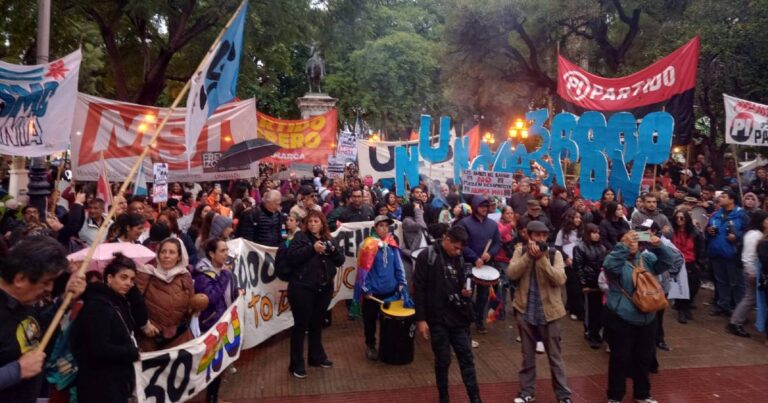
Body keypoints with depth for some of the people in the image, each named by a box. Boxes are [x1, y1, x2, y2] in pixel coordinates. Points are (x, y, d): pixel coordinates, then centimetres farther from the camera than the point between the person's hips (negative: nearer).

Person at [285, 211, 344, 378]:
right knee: (301, 325, 0)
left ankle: (316, 356, 31)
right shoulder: (300, 236, -2)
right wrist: (312, 249, -23)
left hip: (324, 288, 5)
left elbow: (340, 261, 8)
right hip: (302, 288, -5)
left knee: (317, 323, 17)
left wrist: (333, 250, -11)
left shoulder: (328, 239, 13)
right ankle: (296, 364, 8)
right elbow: (292, 257, -16)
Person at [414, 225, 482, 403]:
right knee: (443, 361, 7)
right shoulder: (427, 256, -11)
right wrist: (421, 319, -13)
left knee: (467, 358, 7)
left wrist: (465, 292, -4)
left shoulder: (459, 258, 7)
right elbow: (419, 289, -11)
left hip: (458, 318, 5)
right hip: (437, 319, -4)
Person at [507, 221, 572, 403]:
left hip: (549, 311, -1)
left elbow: (560, 279, -18)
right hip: (525, 310, 2)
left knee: (554, 356, 9)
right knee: (527, 355, 14)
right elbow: (511, 274, -14)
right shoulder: (520, 251, 0)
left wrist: (542, 258, -25)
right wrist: (529, 255, -21)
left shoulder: (555, 254, -4)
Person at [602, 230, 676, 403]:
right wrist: (623, 245, -34)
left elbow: (668, 261, -2)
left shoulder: (647, 258, 7)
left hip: (646, 319, 5)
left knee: (644, 358, 18)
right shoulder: (617, 260, -8)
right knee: (620, 359, 3)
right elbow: (609, 266, -29)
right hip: (621, 319, -5)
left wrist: (659, 245, -18)